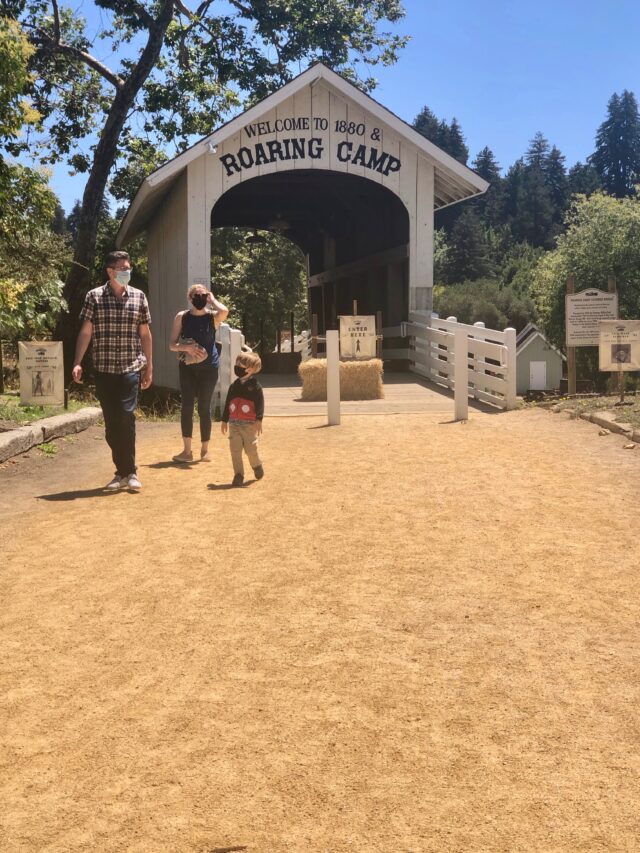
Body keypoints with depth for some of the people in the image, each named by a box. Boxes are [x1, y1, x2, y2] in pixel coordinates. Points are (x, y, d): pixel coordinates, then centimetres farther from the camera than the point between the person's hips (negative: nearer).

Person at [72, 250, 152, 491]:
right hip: (104, 369, 1)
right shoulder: (94, 296, 1)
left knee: (126, 417, -12)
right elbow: (86, 331, 0)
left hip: (131, 368, -1)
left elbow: (145, 333, 9)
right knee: (111, 422, 4)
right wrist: (77, 362, -9)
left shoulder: (138, 296, 5)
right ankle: (123, 472, 13)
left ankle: (129, 472, -3)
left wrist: (149, 367, 10)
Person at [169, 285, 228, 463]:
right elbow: (172, 345, -1)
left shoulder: (212, 317, -2)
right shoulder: (182, 317, 1)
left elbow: (224, 311, -28)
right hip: (187, 367, 1)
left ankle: (205, 450, 13)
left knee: (204, 407, 3)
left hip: (209, 367, -1)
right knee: (186, 406, -2)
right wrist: (186, 347, -20)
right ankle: (187, 450, 5)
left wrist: (212, 300, -9)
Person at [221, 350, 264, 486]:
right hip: (234, 423, 5)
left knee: (251, 449, -3)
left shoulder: (255, 386, -5)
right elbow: (228, 404, 17)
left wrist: (259, 420, -19)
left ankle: (257, 466, 27)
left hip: (250, 424, -5)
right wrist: (224, 420, 17)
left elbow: (260, 403, -10)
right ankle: (238, 475, 6)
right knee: (235, 450, -1)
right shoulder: (233, 386, 12)